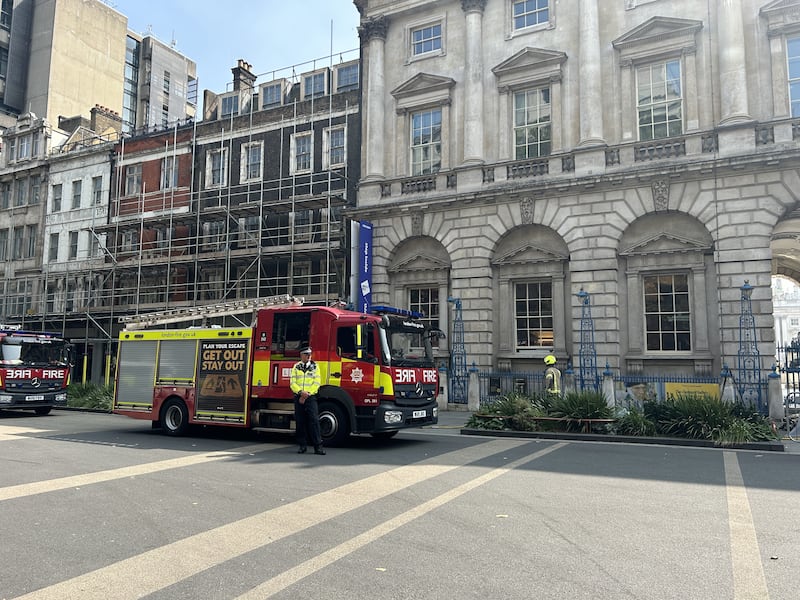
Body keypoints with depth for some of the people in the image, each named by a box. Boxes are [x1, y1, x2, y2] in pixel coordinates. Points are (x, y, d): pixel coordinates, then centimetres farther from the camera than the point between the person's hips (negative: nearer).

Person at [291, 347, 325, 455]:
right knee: (300, 422, 3)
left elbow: (316, 383, 0)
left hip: (311, 397, -2)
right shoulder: (296, 367, 10)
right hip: (298, 397, 2)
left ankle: (318, 446, -8)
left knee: (314, 420, -9)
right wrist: (301, 392, -15)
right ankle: (302, 445, 12)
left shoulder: (315, 367, 7)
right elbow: (292, 383, 2)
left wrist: (307, 394, -10)